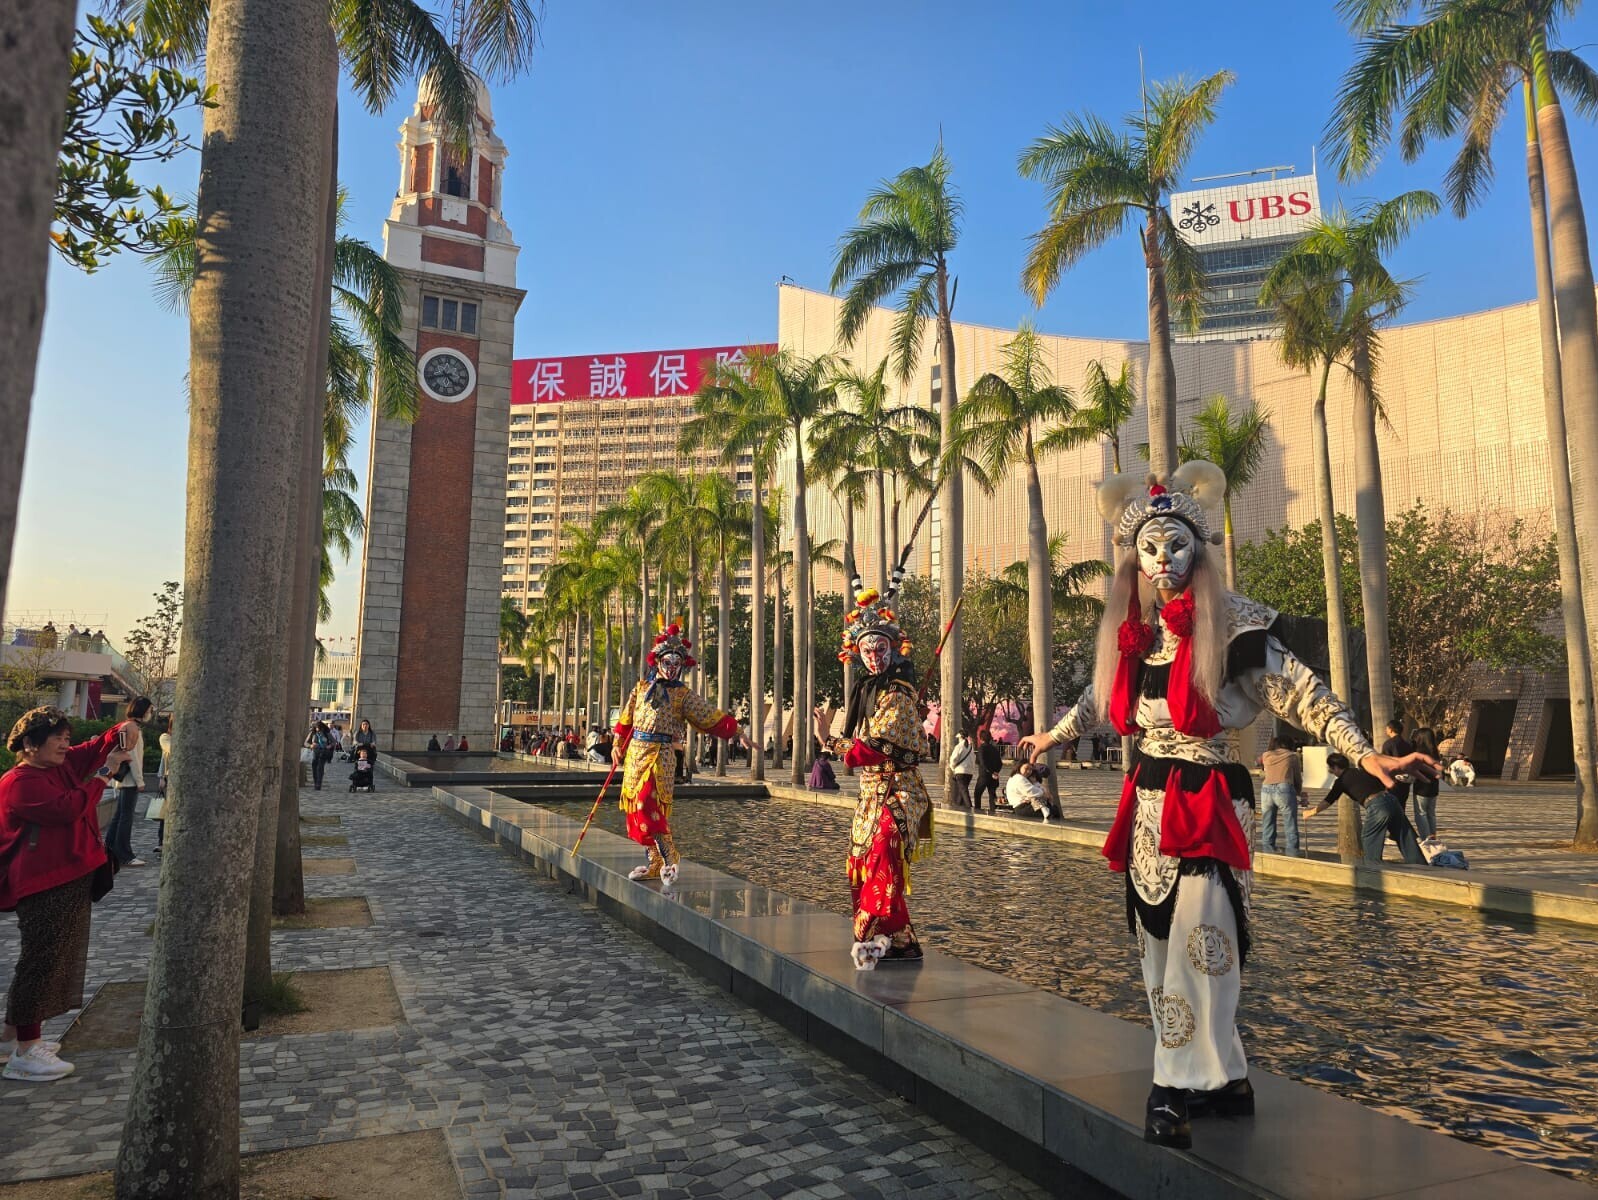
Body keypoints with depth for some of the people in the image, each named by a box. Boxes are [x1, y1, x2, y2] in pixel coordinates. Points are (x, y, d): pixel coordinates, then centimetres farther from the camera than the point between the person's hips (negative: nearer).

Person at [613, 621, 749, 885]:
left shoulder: (684, 695, 1)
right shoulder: (641, 687, 13)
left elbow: (712, 717, -4)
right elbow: (626, 719, 20)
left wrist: (735, 731, -13)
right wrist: (618, 746, 20)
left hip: (661, 754, -5)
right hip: (635, 752, 5)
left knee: (648, 804, -19)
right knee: (635, 807, 7)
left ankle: (669, 858, -7)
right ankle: (655, 862, 17)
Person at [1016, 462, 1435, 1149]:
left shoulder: (1230, 623, -9)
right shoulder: (1129, 633, 7)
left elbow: (1299, 692, -10)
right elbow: (1100, 697, 24)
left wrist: (1365, 753, -20)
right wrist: (1050, 737, 35)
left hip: (1209, 804, -6)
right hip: (1148, 803, 6)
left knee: (1195, 942, -8)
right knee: (1161, 948, 10)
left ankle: (1179, 1090, 5)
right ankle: (1222, 1079, 24)